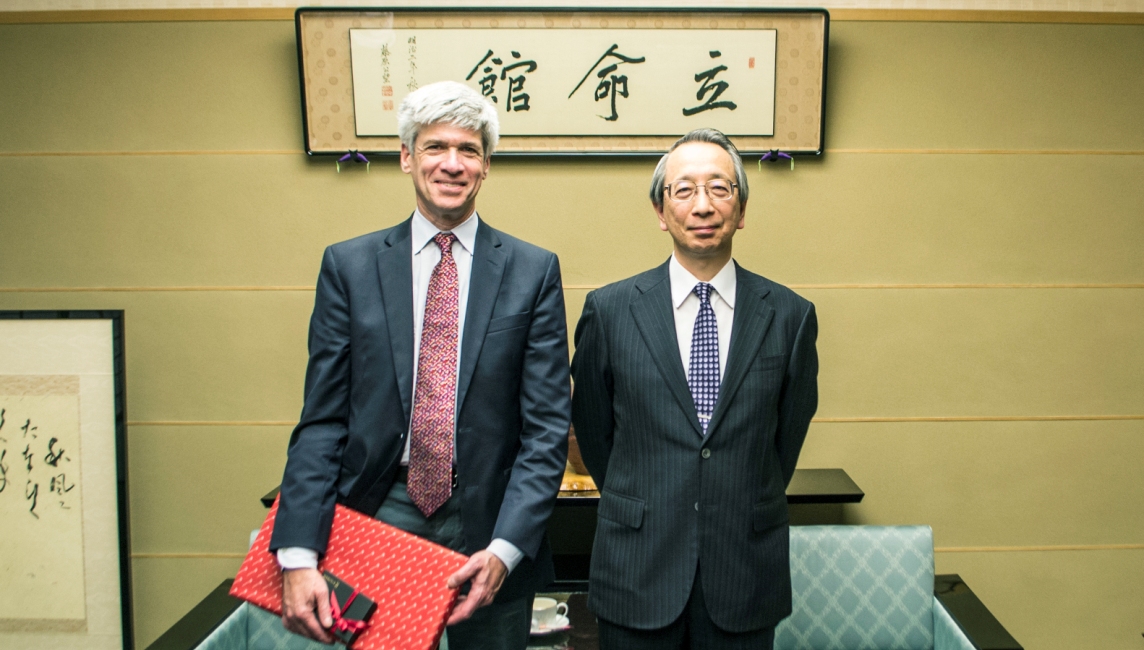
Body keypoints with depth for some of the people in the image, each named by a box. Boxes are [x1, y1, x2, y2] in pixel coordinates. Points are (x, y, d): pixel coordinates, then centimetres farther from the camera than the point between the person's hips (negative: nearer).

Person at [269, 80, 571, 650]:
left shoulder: (534, 271, -1)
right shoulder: (348, 265, 1)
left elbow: (547, 427, -5)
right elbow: (322, 421, -2)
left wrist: (505, 549, -14)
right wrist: (297, 555, -11)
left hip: (487, 528, 0)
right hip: (378, 517, 1)